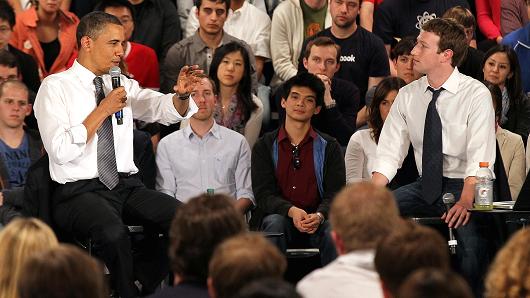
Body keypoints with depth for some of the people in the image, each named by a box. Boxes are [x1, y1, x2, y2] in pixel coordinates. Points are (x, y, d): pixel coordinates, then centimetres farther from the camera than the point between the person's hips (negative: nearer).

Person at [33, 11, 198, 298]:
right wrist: (103, 110, -13)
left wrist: (181, 94, -19)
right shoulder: (55, 87, -2)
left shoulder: (123, 85, 16)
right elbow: (60, 151, -14)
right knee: (113, 232, -38)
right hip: (80, 191, -6)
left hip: (127, 186, 6)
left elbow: (167, 110, 4)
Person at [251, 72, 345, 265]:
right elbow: (263, 194, -1)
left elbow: (335, 194, 1)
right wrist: (292, 211, -23)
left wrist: (319, 216, -23)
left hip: (317, 222, 0)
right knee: (275, 222, -34)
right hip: (279, 217, 0)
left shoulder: (329, 147, 13)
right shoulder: (265, 146, 11)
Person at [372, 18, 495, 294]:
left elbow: (479, 157, -16)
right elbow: (389, 152, 4)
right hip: (425, 186, 5)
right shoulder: (407, 95, 8)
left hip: (462, 186, -5)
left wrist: (465, 202, -31)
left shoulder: (476, 94, -8)